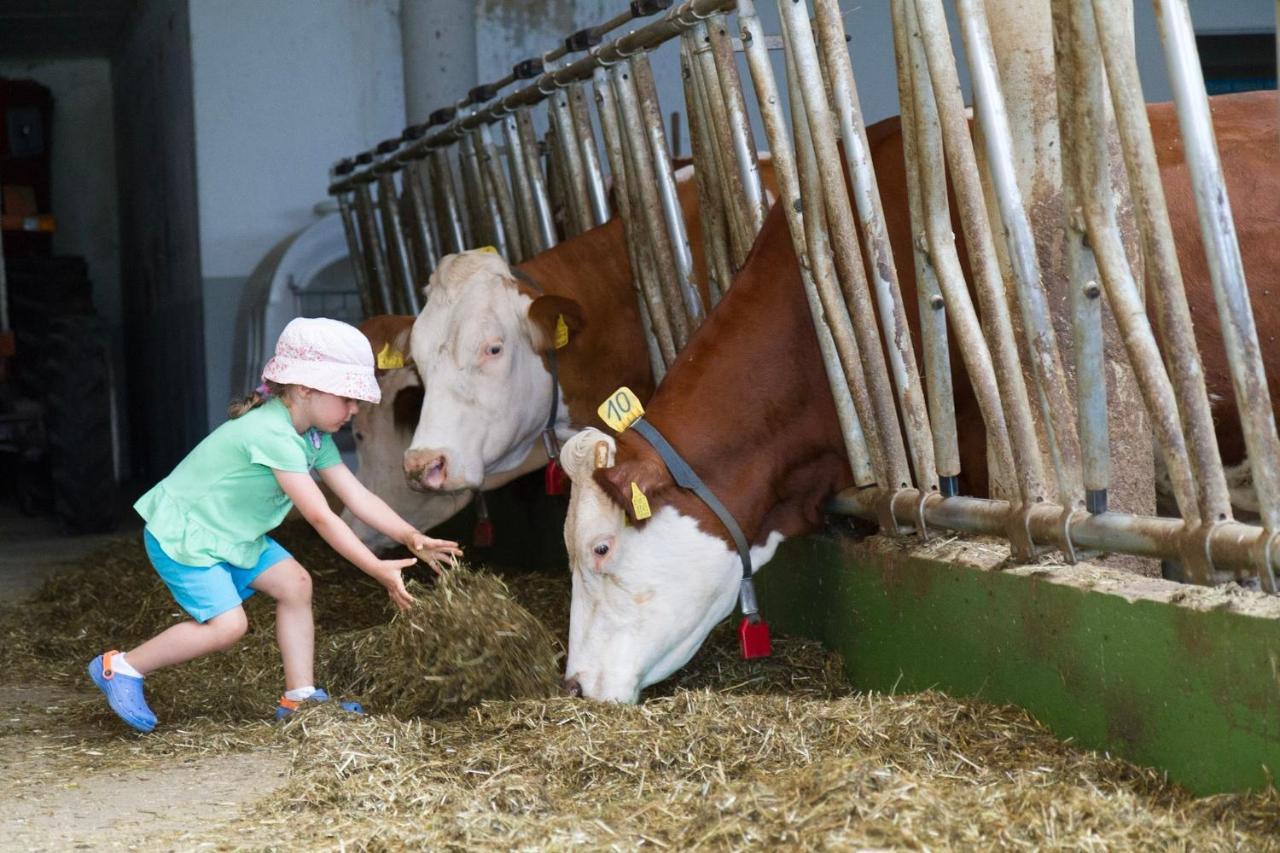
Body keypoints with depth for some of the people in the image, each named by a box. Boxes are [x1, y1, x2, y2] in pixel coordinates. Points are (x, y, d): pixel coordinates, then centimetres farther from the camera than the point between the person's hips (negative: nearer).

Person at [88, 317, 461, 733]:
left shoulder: (315, 438, 1)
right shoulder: (272, 435, -30)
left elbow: (358, 497, -1)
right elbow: (320, 516, -31)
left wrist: (413, 538, -12)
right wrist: (376, 569, -30)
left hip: (229, 533, 10)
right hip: (179, 534, -10)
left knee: (294, 584, 0)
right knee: (227, 624, -17)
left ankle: (300, 697, 8)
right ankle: (120, 667, -2)